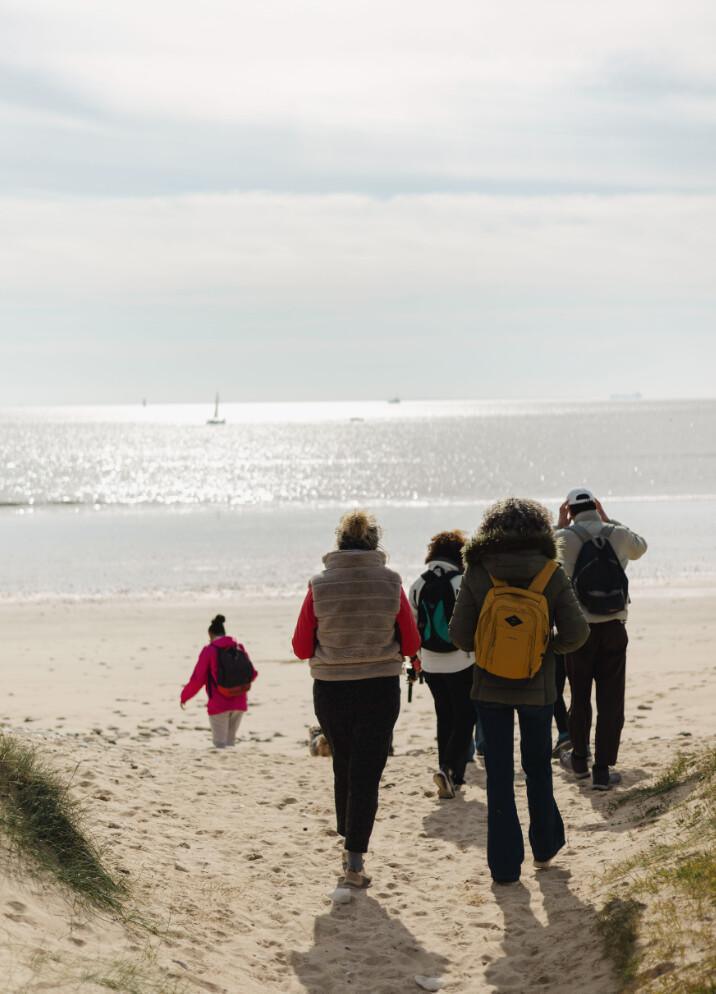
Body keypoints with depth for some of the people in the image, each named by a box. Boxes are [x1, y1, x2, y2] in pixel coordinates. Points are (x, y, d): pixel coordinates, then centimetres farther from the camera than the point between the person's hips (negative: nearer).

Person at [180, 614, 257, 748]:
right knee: (231, 742, 15)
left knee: (220, 744, 3)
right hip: (239, 704, 4)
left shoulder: (209, 650, -6)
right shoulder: (239, 648, 6)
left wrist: (184, 697, 5)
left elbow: (197, 679, -9)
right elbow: (252, 673, 7)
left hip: (218, 705, -4)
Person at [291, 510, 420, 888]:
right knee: (367, 774, 3)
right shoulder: (391, 583, -7)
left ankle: (348, 842, 34)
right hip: (380, 689, -1)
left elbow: (301, 647, -3)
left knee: (344, 768, 21)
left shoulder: (320, 585, -7)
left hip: (331, 690, 1)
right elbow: (411, 644, 0)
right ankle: (354, 860, -5)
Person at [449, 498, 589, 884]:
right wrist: (550, 645, 7)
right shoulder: (551, 575, -9)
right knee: (538, 766, 20)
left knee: (499, 773, 7)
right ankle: (545, 845, 33)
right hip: (537, 690, 0)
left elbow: (459, 635, -10)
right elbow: (576, 632, -12)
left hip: (489, 689, 0)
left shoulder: (477, 575, -9)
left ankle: (505, 863, 10)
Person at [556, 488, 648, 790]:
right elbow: (640, 547, 22)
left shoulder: (565, 538, -9)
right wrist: (607, 520, 19)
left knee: (580, 698, 16)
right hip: (613, 629, 0)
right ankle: (603, 770, 3)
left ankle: (579, 761, 30)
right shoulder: (618, 535, -3)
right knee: (611, 701, 4)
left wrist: (559, 526, 14)